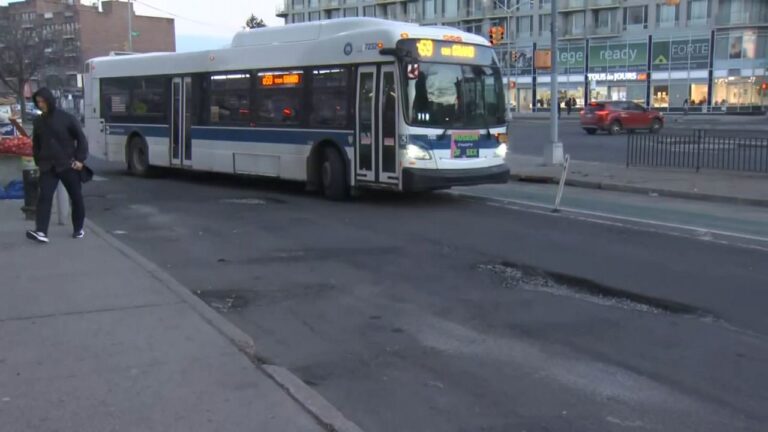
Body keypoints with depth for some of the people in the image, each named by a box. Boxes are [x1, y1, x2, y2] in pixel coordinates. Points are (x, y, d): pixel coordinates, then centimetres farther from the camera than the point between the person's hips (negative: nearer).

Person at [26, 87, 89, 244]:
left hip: (68, 165, -2)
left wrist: (80, 159, -8)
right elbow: (36, 144, 18)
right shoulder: (38, 121, 7)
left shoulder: (67, 118, -5)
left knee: (76, 198, 8)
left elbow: (81, 139, -2)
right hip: (48, 167, 2)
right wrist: (38, 161, 9)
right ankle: (41, 232, -19)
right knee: (44, 197, -12)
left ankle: (78, 229, 24)